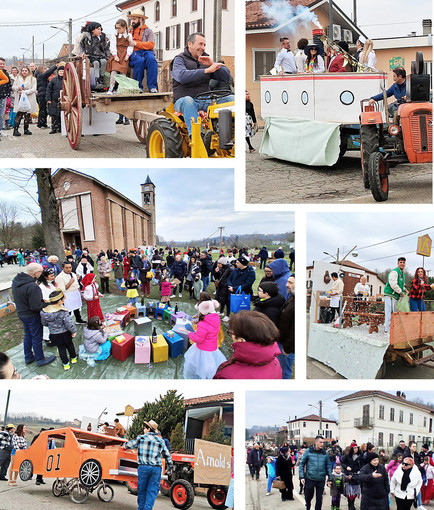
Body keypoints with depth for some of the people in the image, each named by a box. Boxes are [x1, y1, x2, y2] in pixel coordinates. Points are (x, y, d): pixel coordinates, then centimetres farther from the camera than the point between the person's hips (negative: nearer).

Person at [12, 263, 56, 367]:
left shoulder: (16, 280, -6)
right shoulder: (32, 287, -34)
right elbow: (36, 307, -30)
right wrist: (46, 303, -12)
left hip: (21, 313, 8)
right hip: (31, 316, -8)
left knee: (28, 335, 25)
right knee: (37, 338, 11)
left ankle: (28, 357, 41)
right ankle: (40, 359, 27)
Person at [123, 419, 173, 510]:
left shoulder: (141, 438, 6)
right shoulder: (160, 441, 11)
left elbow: (129, 445, 19)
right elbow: (167, 455, 14)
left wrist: (124, 446, 42)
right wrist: (169, 468, 24)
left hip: (143, 467, -1)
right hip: (156, 468, 1)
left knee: (141, 489, 13)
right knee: (152, 491, 3)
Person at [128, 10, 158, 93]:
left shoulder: (148, 31, 17)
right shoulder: (129, 31, 25)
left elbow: (151, 45, -1)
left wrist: (136, 43, -6)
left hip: (146, 52, 0)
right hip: (134, 53, 0)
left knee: (151, 59, -36)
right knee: (140, 61, -36)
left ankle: (152, 87, -36)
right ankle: (138, 87, -27)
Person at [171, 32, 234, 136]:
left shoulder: (205, 60, 20)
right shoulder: (179, 59, 5)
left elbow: (226, 77, 11)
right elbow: (182, 76, -20)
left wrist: (213, 64, -7)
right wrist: (206, 70, -25)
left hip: (205, 101, 5)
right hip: (183, 100, -5)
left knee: (231, 98, -16)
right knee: (188, 101, -40)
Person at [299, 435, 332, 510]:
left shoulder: (325, 453, 3)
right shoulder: (308, 451, -4)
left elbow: (328, 466, 10)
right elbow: (301, 464, -1)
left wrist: (329, 479, 6)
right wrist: (302, 477, -8)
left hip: (321, 480, 1)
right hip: (309, 479, -1)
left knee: (319, 498, 5)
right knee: (308, 497, 11)